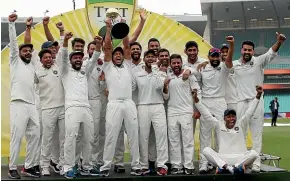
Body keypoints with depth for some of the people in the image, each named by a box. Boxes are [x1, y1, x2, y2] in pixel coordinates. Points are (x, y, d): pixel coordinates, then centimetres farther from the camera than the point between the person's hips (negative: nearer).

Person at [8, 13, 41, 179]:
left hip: (33, 106, 6)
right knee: (17, 137, -8)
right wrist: (12, 24, -12)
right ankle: (12, 168, -1)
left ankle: (29, 167, 10)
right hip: (19, 104, -6)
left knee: (35, 136, 3)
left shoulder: (33, 67, 23)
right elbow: (13, 42, -4)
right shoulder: (15, 61, 7)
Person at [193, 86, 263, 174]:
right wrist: (196, 100, -6)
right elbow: (207, 115, 3)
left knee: (254, 153, -28)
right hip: (223, 158, 0)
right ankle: (230, 168, -37)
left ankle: (224, 167, -30)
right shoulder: (219, 125, 8)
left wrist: (258, 96, -11)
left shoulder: (240, 124, 8)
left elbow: (249, 112, 1)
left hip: (240, 158, 0)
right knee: (206, 150, -23)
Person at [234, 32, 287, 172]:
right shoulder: (235, 65, 5)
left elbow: (271, 53, -20)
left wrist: (279, 42, -39)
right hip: (241, 103, 3)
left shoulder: (259, 61, -3)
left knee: (257, 134, 1)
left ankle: (256, 163, 3)